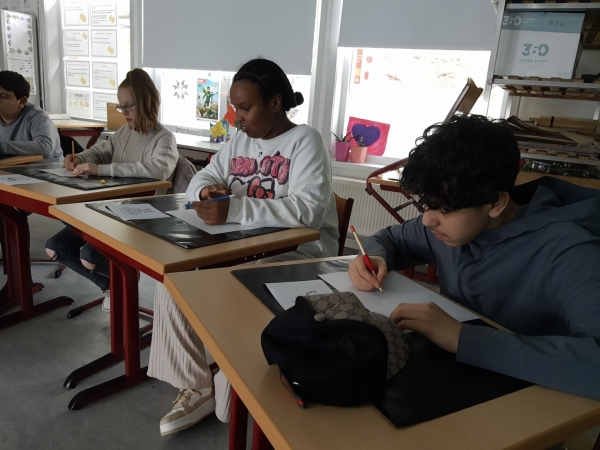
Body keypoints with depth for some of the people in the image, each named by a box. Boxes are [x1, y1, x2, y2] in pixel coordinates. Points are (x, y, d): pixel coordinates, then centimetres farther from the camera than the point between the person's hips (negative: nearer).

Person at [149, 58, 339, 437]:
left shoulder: (305, 140, -10)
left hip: (297, 253, -7)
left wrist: (235, 209, -32)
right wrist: (208, 190, -9)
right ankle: (196, 388, -1)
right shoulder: (240, 141, 13)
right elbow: (200, 179, 17)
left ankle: (233, 403, -6)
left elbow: (309, 210, -25)